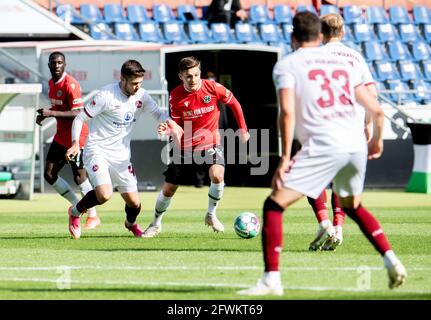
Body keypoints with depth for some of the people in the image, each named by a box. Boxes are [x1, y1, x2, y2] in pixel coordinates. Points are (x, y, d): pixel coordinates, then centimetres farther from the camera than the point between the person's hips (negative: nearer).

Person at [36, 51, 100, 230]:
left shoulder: (70, 85, -20)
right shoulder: (51, 83, 9)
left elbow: (77, 113, -25)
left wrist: (51, 113, -29)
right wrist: (45, 114, 3)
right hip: (61, 137, 9)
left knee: (79, 177, -2)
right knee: (49, 175, 6)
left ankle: (93, 217, 11)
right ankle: (77, 206, 21)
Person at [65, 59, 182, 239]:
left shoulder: (141, 96, -1)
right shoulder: (106, 96, -17)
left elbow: (158, 114, 8)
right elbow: (80, 119, -10)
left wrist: (170, 123, -16)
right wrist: (75, 143, -24)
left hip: (121, 155, 5)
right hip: (97, 151, -5)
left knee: (134, 202, 1)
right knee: (104, 194, -26)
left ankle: (131, 223, 38)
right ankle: (75, 212, 4)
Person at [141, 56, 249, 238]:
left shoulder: (213, 88, -14)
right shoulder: (175, 97, -12)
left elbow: (234, 104, 3)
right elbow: (177, 126, -7)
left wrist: (243, 129, 6)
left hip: (210, 143, -1)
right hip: (185, 147, 1)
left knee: (217, 175, -28)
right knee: (168, 189, 3)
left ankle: (211, 215, -4)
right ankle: (156, 224, 27)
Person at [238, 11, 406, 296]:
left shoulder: (286, 65, 6)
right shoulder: (343, 64, 21)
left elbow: (287, 112, -9)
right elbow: (376, 110, 19)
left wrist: (285, 158, -9)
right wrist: (377, 140, 37)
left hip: (323, 145, -6)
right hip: (356, 145, 6)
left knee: (274, 205, 0)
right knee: (352, 206, 31)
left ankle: (271, 280, -11)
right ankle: (392, 261, 20)